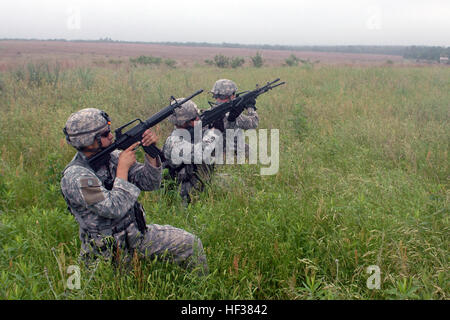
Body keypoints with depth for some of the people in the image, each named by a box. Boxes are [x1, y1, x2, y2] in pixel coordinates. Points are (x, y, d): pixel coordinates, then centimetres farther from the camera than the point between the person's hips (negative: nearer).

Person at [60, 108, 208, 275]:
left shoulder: (112, 156, 1)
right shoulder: (75, 176, -21)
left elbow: (149, 183, 3)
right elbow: (114, 208, -29)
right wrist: (123, 167, -20)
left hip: (135, 233, 6)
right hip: (108, 250, -5)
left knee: (190, 243, -3)